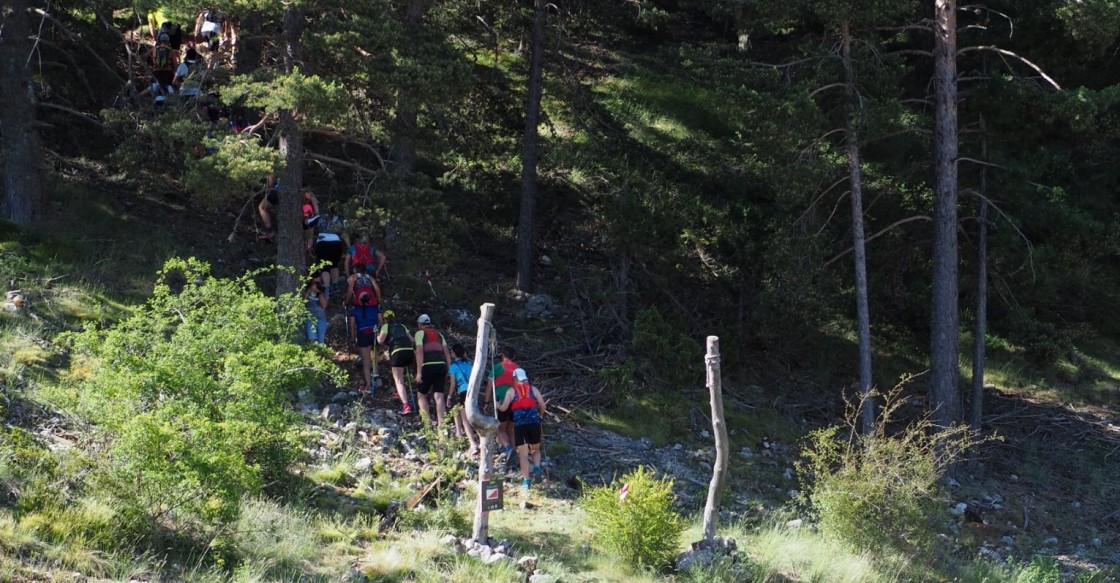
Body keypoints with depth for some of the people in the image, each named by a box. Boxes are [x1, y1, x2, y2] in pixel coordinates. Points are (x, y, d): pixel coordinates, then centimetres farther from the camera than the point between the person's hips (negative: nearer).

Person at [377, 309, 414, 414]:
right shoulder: (401, 326, 26)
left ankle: (406, 405, -22)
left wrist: (378, 336, 20)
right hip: (410, 351, 6)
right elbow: (411, 339, 20)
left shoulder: (386, 326, 11)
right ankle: (401, 393, 40)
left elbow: (380, 341, 0)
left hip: (398, 352, -6)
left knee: (399, 381, -7)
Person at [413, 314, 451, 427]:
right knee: (439, 396, 1)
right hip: (441, 365, 4)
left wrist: (419, 372, -10)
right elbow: (447, 353, 14)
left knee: (421, 395, 11)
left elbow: (420, 352, -7)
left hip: (428, 366, -4)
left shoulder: (420, 333, 5)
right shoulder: (438, 334, 21)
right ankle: (441, 424, -10)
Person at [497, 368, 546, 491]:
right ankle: (537, 467, -9)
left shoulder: (511, 391, 10)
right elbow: (542, 405, 6)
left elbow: (503, 408, 3)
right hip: (534, 422, 1)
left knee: (523, 454, 2)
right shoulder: (533, 389, 14)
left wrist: (497, 404, 25)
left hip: (519, 424, -1)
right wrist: (540, 415, 26)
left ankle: (526, 481, -5)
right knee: (536, 449, 20)